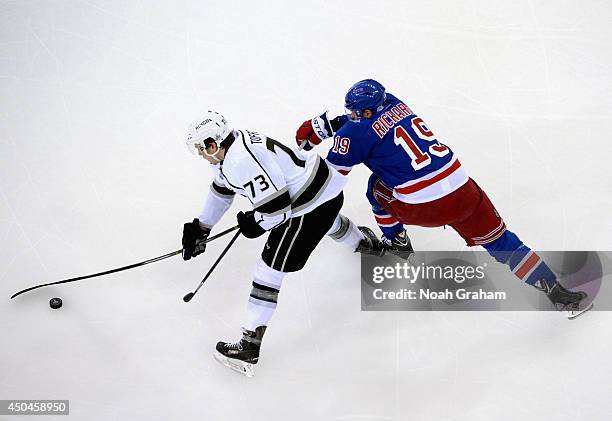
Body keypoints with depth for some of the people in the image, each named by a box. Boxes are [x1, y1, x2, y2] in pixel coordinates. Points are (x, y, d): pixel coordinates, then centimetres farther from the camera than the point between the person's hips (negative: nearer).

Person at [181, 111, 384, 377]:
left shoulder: (242, 161, -29)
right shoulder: (230, 148, 3)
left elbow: (276, 208, -27)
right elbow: (222, 189, 21)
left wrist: (254, 224, -7)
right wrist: (201, 228, 24)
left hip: (311, 204, -10)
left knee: (271, 268, -7)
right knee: (329, 223, 44)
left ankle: (250, 346, -6)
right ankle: (367, 243, 76)